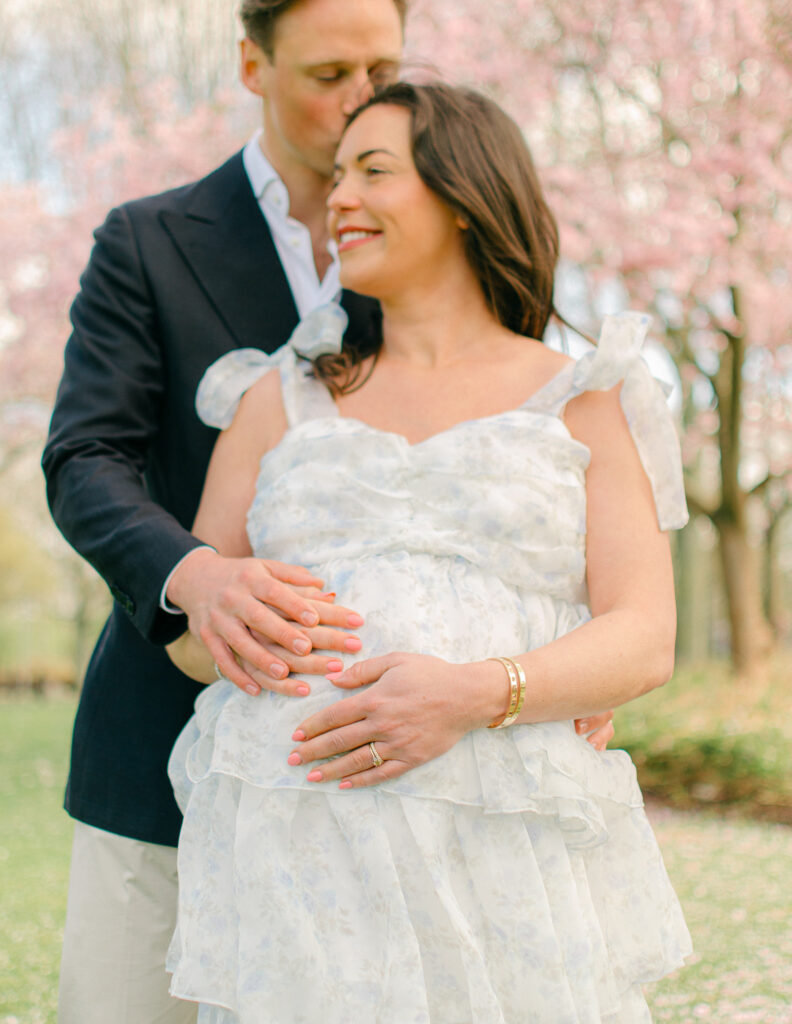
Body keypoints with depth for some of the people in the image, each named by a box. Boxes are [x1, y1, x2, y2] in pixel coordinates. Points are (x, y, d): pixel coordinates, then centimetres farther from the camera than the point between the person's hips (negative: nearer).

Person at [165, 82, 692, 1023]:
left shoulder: (583, 404, 10)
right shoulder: (282, 399, 16)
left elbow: (644, 642, 0)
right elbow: (192, 629, 14)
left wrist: (474, 695, -18)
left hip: (508, 849, -1)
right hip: (304, 851, 2)